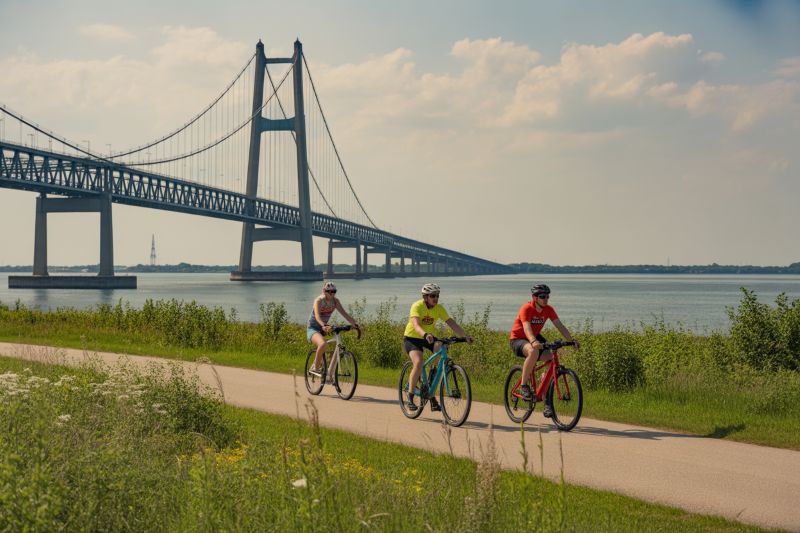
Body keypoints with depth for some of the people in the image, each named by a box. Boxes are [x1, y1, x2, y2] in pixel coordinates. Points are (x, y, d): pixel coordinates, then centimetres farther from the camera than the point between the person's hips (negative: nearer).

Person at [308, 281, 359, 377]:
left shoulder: (335, 301, -3)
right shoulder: (319, 300, -20)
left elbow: (344, 314, -6)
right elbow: (317, 316, -36)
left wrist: (355, 324, -21)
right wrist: (324, 326, -55)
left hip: (323, 329, 7)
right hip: (313, 329, -7)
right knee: (322, 344, -37)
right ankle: (315, 367, -20)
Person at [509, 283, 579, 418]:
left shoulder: (548, 310, -7)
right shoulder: (526, 309, -24)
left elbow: (560, 326, -13)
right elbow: (527, 327, -38)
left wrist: (571, 340, -28)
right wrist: (533, 342, -57)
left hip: (535, 338, 6)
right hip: (518, 339, -6)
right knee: (533, 351, -39)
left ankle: (547, 401, -10)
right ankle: (524, 386, -23)